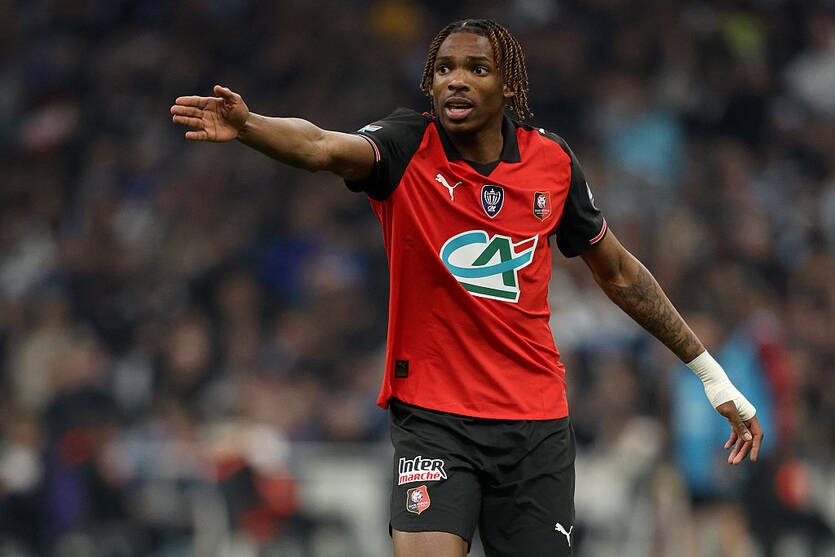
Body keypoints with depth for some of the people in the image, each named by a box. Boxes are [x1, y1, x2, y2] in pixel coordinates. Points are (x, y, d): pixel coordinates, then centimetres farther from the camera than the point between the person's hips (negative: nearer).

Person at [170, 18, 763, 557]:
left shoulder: (553, 161, 1)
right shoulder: (408, 146, -7)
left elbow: (618, 272, 15)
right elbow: (322, 146, -29)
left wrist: (709, 372, 16)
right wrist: (246, 125, -50)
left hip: (535, 422, 2)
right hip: (432, 417, -2)